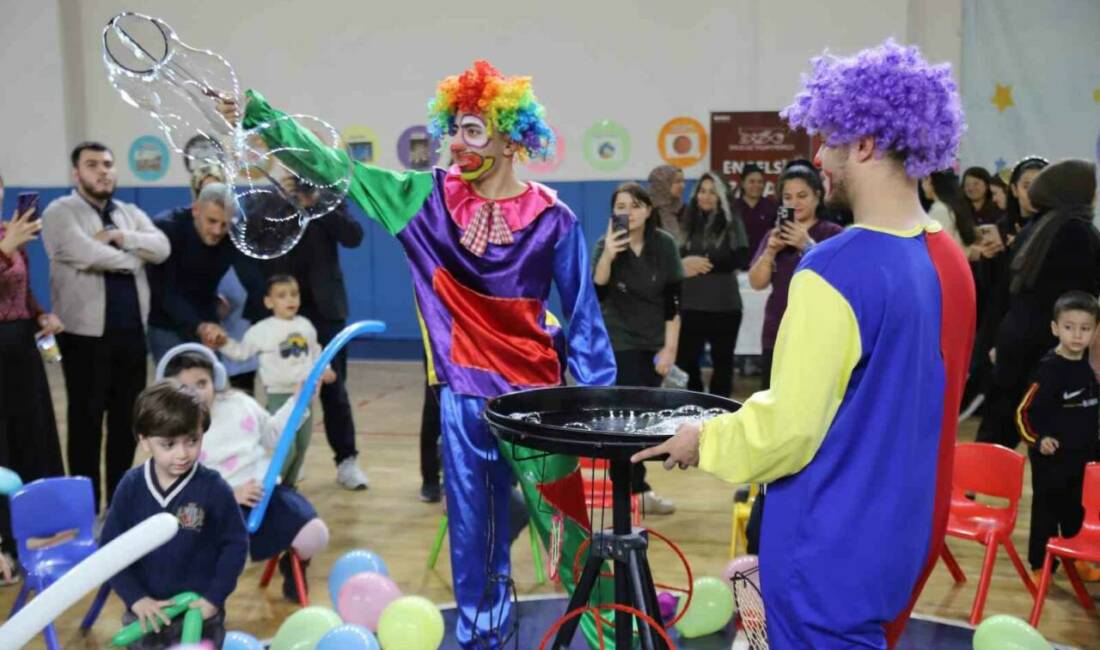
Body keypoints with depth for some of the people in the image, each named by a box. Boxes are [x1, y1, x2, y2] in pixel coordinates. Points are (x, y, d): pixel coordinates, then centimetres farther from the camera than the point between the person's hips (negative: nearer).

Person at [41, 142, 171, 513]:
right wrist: (133, 257, -5)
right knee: (87, 420, 2)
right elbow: (86, 254, -19)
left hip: (131, 333, 5)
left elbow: (161, 248, -1)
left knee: (127, 420, 11)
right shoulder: (61, 212, -2)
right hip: (86, 335, -5)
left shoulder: (131, 213, 16)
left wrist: (119, 236, -13)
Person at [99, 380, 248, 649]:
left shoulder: (214, 488, -16)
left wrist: (214, 597, -13)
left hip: (199, 611, -2)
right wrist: (135, 598, -11)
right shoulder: (131, 486, -8)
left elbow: (235, 544, -8)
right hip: (145, 610, 3)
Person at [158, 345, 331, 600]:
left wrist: (298, 401, 12)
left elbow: (271, 435, 24)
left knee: (314, 537, -18)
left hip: (266, 490, 4)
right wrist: (231, 494, -24)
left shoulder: (239, 402, 8)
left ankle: (293, 566, 21)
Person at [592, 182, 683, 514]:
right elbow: (596, 294, -21)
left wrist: (670, 348, -7)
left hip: (654, 344, 3)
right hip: (619, 344, -2)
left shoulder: (664, 244, -4)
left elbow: (673, 301, -3)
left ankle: (626, 485, 23)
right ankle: (638, 491, -1)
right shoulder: (606, 245, -8)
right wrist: (608, 256, -36)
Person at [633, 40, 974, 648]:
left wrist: (704, 440, -5)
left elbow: (789, 426, -22)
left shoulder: (836, 270, -24)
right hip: (905, 531, 8)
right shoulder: (950, 260, 2)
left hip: (833, 545, -8)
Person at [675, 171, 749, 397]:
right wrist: (684, 264, -15)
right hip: (690, 305, 2)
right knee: (685, 360, 0)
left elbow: (739, 257, -8)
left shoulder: (731, 221, 2)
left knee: (722, 361, 11)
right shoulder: (688, 221, 9)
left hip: (724, 305, -2)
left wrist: (704, 262, -14)